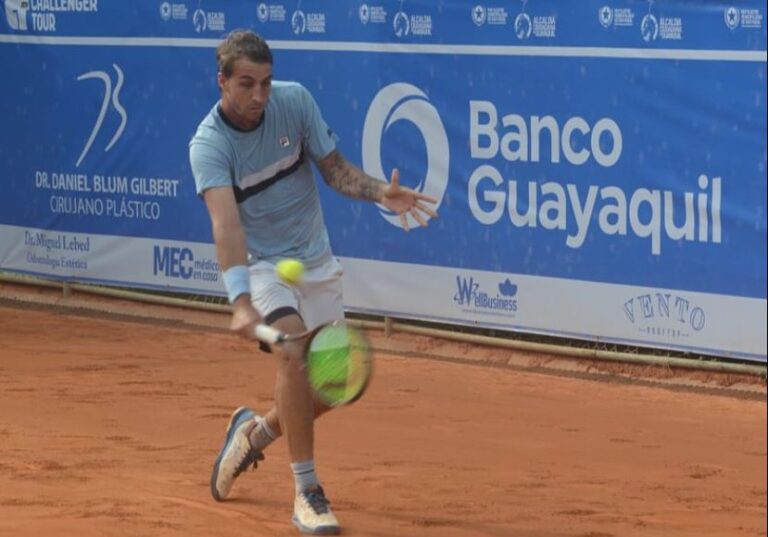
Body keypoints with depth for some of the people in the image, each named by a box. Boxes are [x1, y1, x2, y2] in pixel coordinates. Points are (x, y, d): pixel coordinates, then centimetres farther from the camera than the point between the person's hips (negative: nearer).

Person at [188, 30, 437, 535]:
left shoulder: (295, 100, -11)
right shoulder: (208, 145, -24)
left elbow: (335, 168, -2)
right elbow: (226, 224, -37)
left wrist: (379, 191, -24)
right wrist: (241, 300, -51)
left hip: (316, 262, 5)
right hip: (259, 265, -5)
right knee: (294, 349, -30)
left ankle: (255, 430, 37)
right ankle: (307, 493, -20)